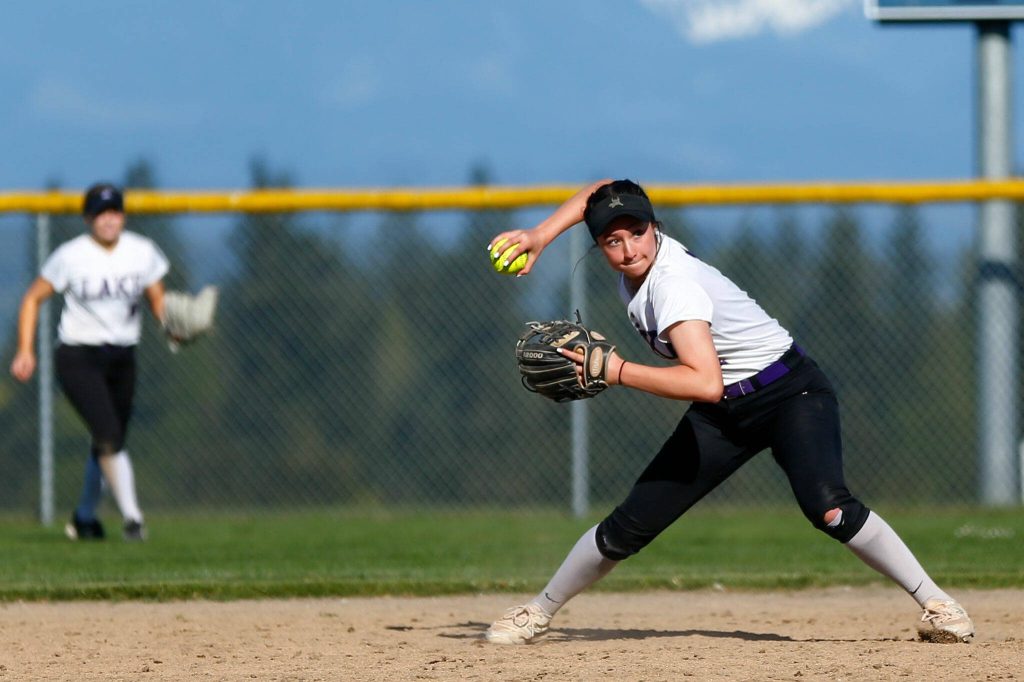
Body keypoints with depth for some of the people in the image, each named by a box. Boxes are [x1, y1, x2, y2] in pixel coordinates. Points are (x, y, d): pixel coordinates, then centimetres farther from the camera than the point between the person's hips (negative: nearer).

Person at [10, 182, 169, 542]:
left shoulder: (142, 252, 0)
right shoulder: (71, 256, -9)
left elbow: (158, 300, 10)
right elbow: (33, 298, 0)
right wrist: (25, 351, -8)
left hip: (122, 359, 4)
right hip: (78, 358, -4)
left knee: (109, 442, 11)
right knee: (109, 436, -19)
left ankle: (84, 518, 31)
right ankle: (132, 516, -20)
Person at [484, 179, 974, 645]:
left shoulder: (675, 285, -29)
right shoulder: (635, 257, -6)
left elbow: (706, 383, -43)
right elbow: (600, 192, 17)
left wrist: (618, 372, -37)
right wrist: (541, 235, 6)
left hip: (792, 394, -7)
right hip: (723, 416, 7)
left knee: (827, 507, -32)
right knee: (629, 525, 1)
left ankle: (935, 602, -22)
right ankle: (537, 613, 16)